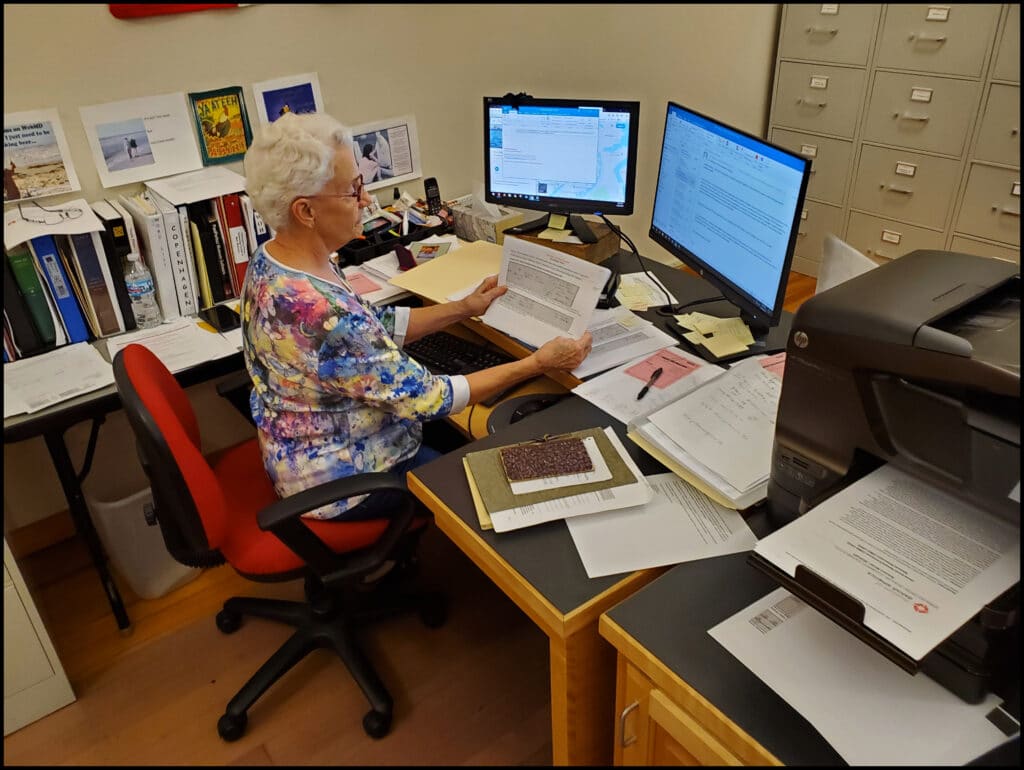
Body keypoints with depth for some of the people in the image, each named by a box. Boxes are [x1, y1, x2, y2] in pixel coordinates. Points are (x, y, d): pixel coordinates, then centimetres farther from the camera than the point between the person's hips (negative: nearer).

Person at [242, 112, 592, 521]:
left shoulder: (274, 258, -7)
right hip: (342, 484, -8)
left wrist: (464, 308, 2)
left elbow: (376, 327, 5)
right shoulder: (318, 314, -37)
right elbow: (425, 398, -29)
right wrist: (537, 363, -21)